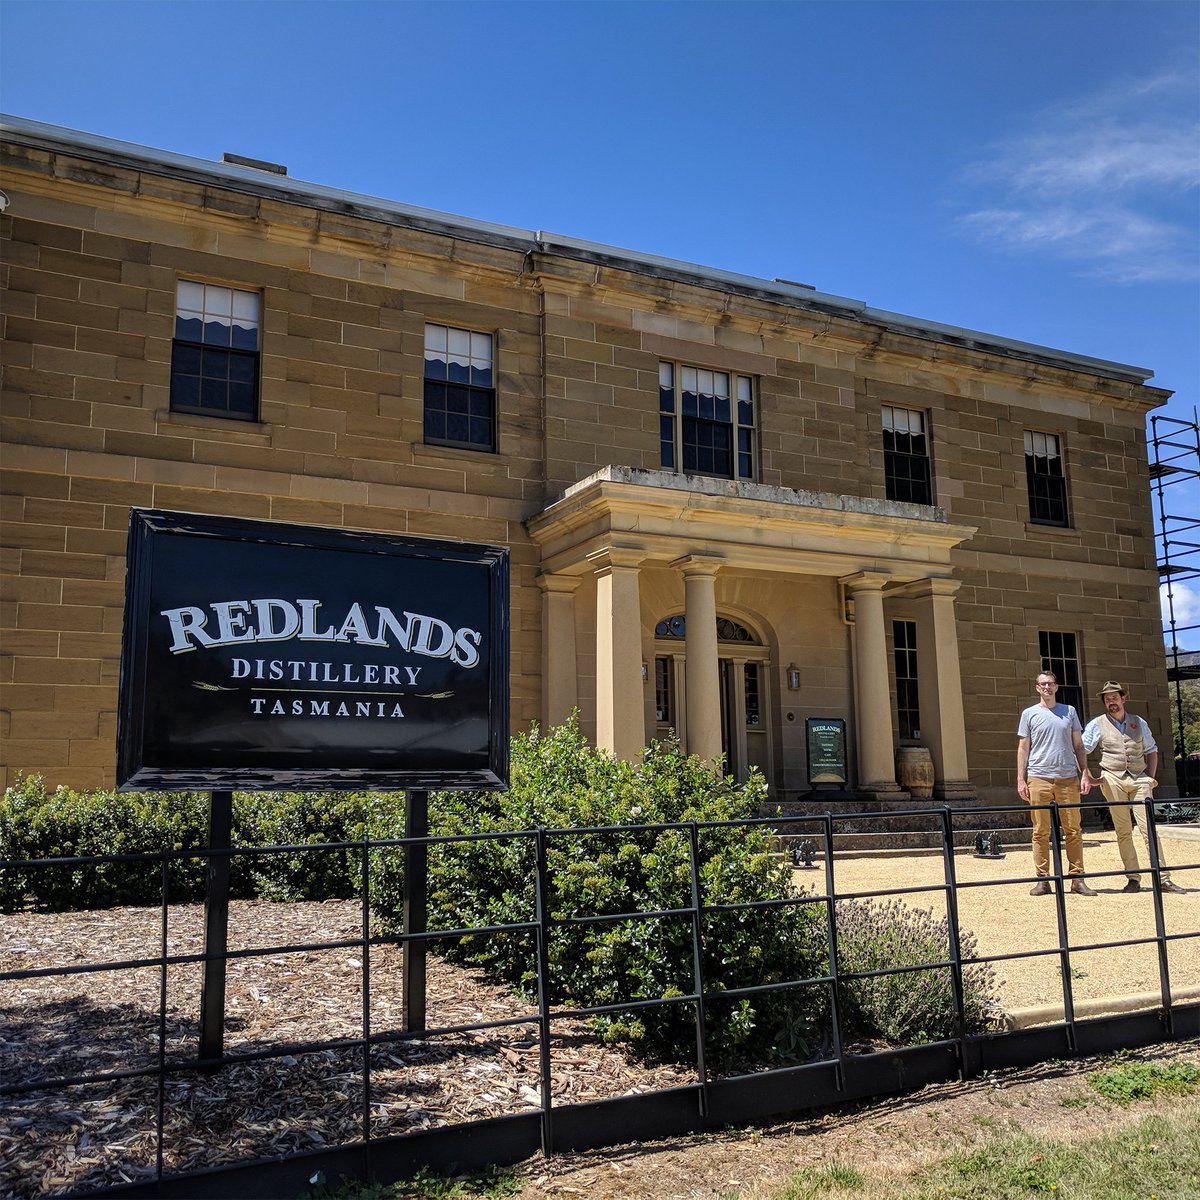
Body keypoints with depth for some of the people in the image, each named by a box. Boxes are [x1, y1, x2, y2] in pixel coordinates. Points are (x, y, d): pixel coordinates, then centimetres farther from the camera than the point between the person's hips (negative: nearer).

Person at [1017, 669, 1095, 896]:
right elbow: (1023, 748, 7)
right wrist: (1021, 779, 0)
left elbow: (1078, 746, 14)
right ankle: (1042, 881, 3)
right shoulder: (1030, 714, 9)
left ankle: (1077, 879, 6)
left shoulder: (1069, 712, 14)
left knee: (1073, 831, 1)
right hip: (1039, 778, -2)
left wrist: (1084, 774, 4)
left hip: (1068, 778, 2)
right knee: (1041, 832, -1)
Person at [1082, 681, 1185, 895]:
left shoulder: (1139, 723, 14)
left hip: (1140, 779, 1)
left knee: (1148, 827, -7)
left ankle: (1162, 878, -7)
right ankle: (1133, 878, 4)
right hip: (1113, 780, -1)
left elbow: (1151, 750, 20)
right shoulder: (1097, 725, 7)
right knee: (1123, 831, 0)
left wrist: (1151, 776, 8)